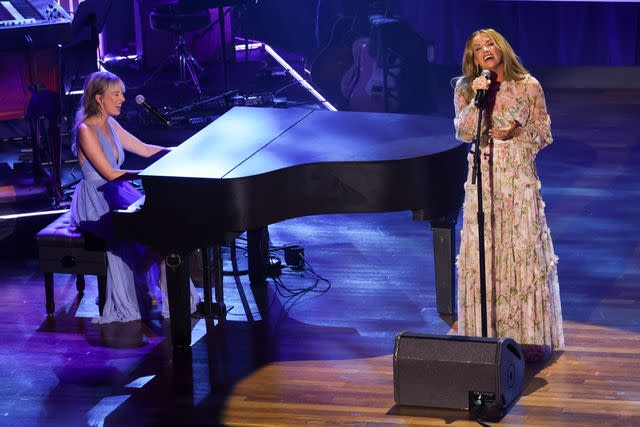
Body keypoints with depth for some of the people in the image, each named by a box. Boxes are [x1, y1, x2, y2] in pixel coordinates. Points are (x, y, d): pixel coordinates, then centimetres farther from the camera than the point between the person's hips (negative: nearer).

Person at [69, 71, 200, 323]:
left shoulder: (110, 124, 9)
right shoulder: (86, 130, -17)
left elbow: (145, 149, 14)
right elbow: (110, 174, -20)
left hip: (115, 194, 8)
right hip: (96, 203, -8)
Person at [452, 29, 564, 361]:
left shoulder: (528, 86, 2)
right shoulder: (465, 90, 6)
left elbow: (544, 133, 6)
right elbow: (463, 133, -6)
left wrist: (518, 131, -12)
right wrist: (476, 100, -18)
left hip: (519, 175, -1)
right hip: (483, 176, 1)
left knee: (523, 251, -3)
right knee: (483, 251, 0)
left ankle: (528, 334, 4)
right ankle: (485, 332, 7)